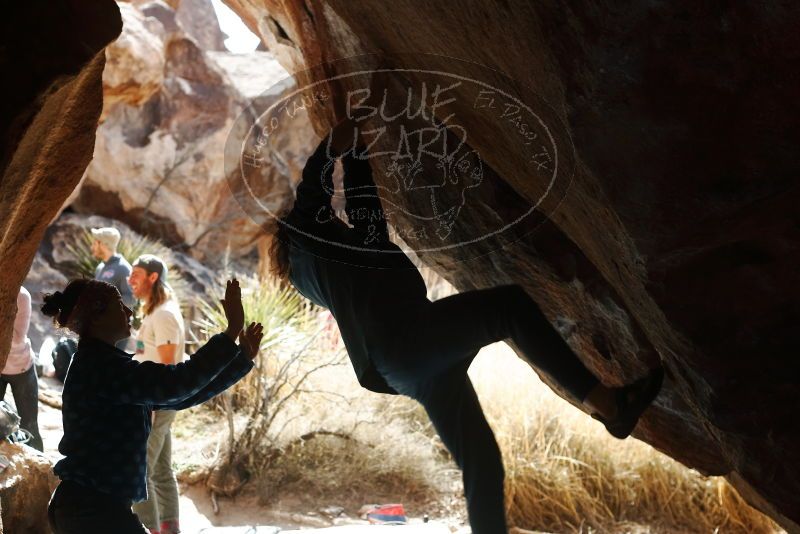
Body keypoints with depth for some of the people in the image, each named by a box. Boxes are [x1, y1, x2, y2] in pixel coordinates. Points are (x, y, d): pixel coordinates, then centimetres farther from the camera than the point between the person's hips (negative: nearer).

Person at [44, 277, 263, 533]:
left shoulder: (103, 364, 15)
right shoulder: (99, 366, -17)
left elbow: (182, 396, 17)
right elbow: (174, 384, -29)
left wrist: (242, 358, 15)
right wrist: (232, 331, -25)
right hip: (93, 510, -10)